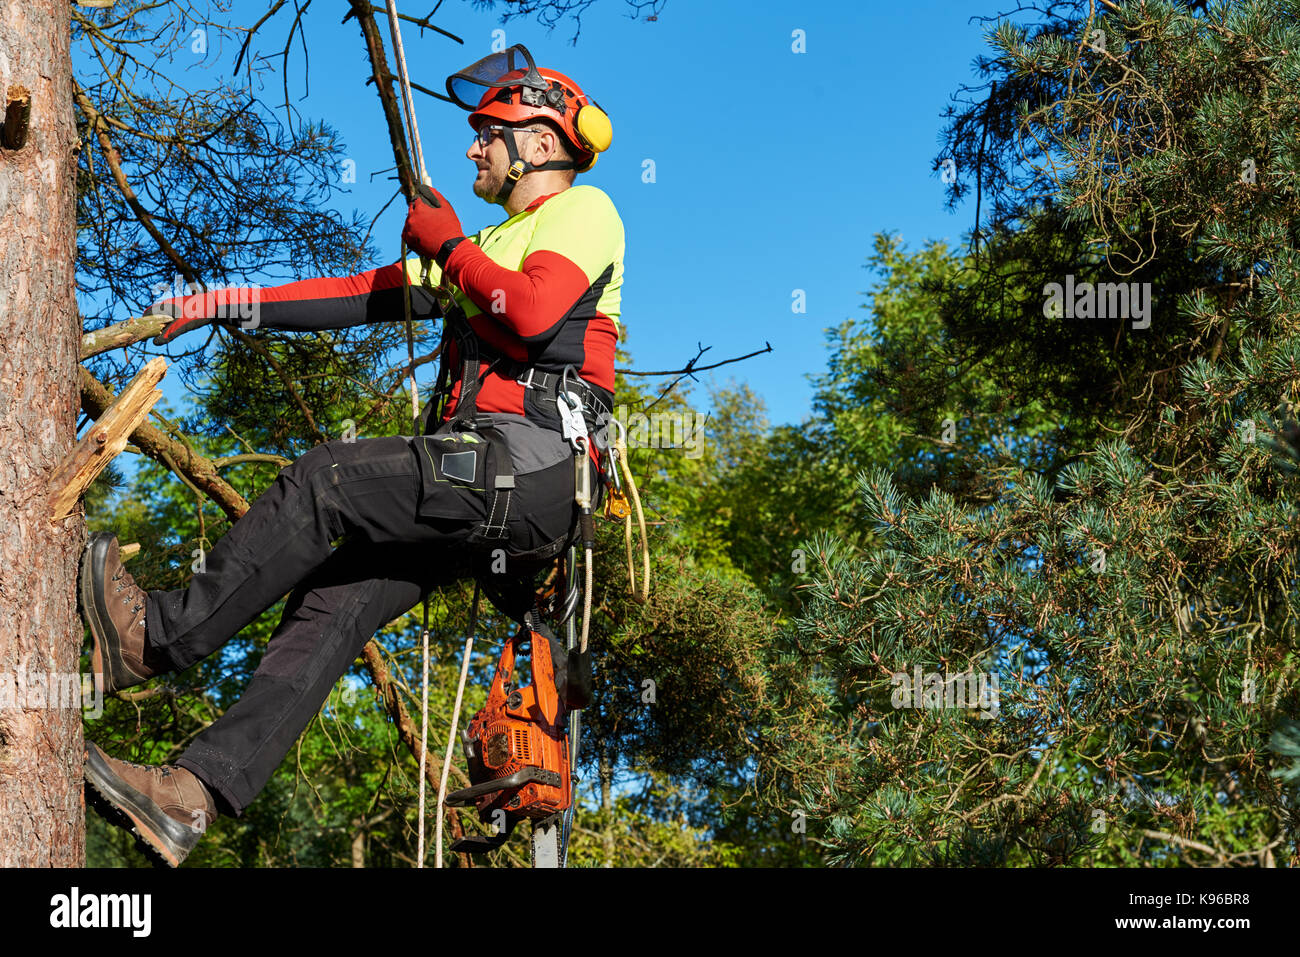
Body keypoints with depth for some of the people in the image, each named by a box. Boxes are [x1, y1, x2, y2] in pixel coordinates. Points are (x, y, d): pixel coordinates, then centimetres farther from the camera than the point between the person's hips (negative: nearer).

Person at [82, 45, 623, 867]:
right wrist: (225, 304, 21)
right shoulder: (493, 245, 31)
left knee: (322, 483, -19)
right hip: (485, 481, 8)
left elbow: (536, 314, -17)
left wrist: (448, 245, -1)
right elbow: (361, 296, 27)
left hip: (530, 466, -8)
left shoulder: (583, 210, 4)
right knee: (333, 601, -7)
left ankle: (158, 636, -10)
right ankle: (192, 798, -14)